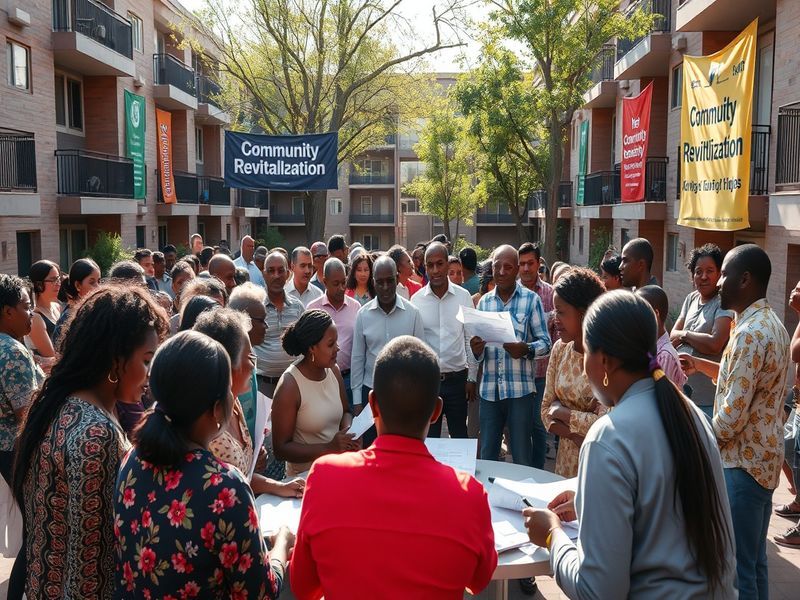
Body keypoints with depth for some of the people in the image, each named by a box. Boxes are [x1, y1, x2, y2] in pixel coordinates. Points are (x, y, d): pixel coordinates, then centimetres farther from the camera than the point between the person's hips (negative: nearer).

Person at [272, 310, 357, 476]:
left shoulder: (333, 370, 1)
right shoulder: (289, 386, -16)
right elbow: (281, 449, -14)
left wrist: (349, 433, -4)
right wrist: (329, 448, -21)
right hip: (306, 476, -5)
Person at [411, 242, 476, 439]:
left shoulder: (463, 297, -2)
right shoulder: (416, 300, -2)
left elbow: (470, 339, 2)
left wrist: (472, 378, 1)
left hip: (457, 378, 0)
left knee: (460, 435, 11)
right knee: (428, 437, 10)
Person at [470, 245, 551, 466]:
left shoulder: (531, 300, 1)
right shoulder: (484, 302, 10)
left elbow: (545, 342, -2)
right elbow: (479, 353, 12)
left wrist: (526, 349, -23)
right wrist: (476, 349, -12)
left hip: (520, 388, -3)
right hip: (489, 389, 3)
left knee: (522, 457, 5)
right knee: (487, 456, 12)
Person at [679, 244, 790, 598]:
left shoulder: (750, 333, -22)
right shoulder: (771, 324, 10)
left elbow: (732, 416, -23)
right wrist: (702, 365, 13)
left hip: (742, 463, -10)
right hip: (763, 459, 10)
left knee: (736, 568, 0)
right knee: (755, 562, 19)